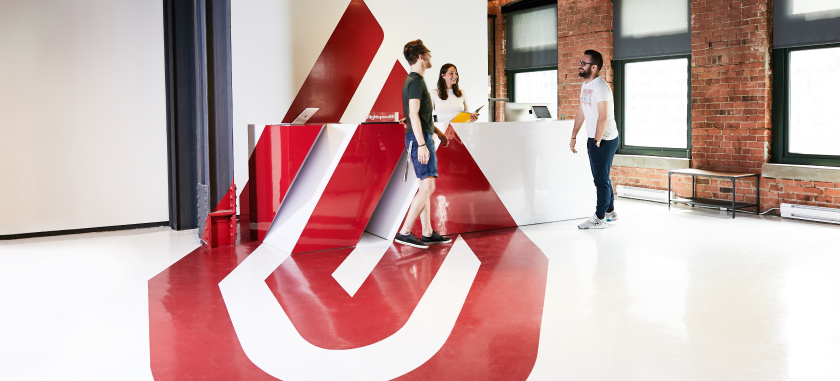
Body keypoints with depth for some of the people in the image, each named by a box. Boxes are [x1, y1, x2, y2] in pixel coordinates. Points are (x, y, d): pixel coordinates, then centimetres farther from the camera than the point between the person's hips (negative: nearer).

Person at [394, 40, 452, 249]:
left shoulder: (416, 80, 19)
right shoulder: (415, 81, -13)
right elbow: (413, 115, -21)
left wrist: (438, 132, 30)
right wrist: (422, 144, -25)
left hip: (422, 137, 11)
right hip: (419, 138, -11)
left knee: (425, 187, 11)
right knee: (427, 187, -13)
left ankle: (427, 233, 16)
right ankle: (405, 232, -11)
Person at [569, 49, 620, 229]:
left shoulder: (600, 87, -20)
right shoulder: (585, 85, 11)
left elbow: (603, 118, -25)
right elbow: (581, 113, 17)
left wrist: (597, 142, -20)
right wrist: (573, 137, 17)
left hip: (605, 140, -10)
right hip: (593, 139, 10)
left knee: (601, 179, -2)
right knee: (601, 177, 18)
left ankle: (599, 219, 7)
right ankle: (610, 211, 32)